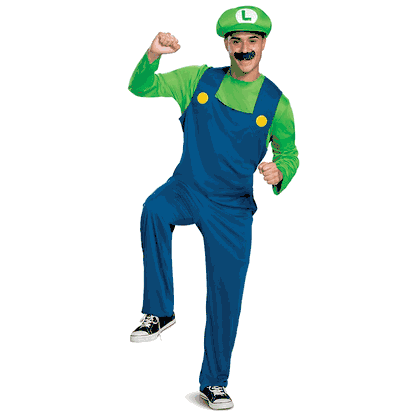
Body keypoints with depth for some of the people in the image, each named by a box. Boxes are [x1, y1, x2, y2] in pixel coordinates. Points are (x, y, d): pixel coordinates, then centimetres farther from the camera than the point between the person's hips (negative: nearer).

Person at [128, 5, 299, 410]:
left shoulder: (275, 102, 1)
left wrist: (279, 172, -13)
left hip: (232, 208, 1)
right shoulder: (200, 79, 1)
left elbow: (289, 154, 11)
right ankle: (158, 312, -21)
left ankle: (214, 382, 20)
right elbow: (140, 88, 1)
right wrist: (153, 55, -20)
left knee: (227, 292, 1)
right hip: (185, 189, 0)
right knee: (153, 210, -35)